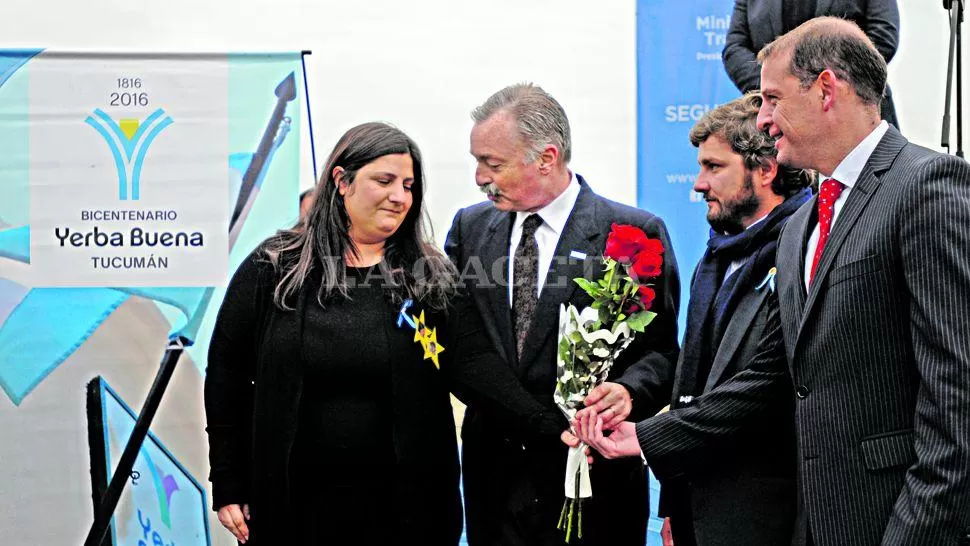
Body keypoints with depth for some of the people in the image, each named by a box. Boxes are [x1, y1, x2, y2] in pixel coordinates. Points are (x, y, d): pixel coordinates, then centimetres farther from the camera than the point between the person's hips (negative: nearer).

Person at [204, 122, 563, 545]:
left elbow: (475, 367, -8)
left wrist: (552, 426, -23)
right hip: (291, 504, -1)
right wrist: (227, 487, 1)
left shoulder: (434, 280, 3)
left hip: (404, 506, 1)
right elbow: (227, 378, 4)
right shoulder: (272, 268, 0)